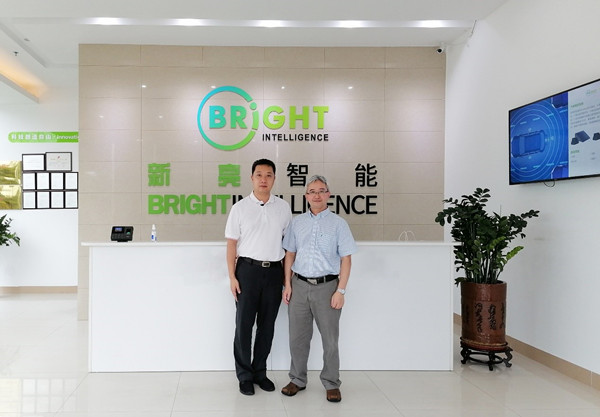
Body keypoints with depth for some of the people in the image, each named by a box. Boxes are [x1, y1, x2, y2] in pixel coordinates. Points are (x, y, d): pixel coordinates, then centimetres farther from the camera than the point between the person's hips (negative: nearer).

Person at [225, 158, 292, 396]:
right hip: (248, 269, -2)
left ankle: (260, 372, 25)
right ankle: (245, 376, 17)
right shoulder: (240, 208, -1)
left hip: (274, 270, 2)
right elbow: (231, 244, 0)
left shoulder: (283, 208, 5)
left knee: (267, 324, 10)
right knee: (244, 323, 3)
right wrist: (232, 277, -6)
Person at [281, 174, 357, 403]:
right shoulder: (297, 222, 8)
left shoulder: (338, 223, -2)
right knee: (298, 338, 10)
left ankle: (331, 384, 19)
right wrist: (288, 285, 5)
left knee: (330, 339, 5)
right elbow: (290, 255, 12)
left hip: (327, 286, -3)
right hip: (300, 285, 3)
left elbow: (346, 259, -4)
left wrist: (340, 291, -10)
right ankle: (298, 380, 25)